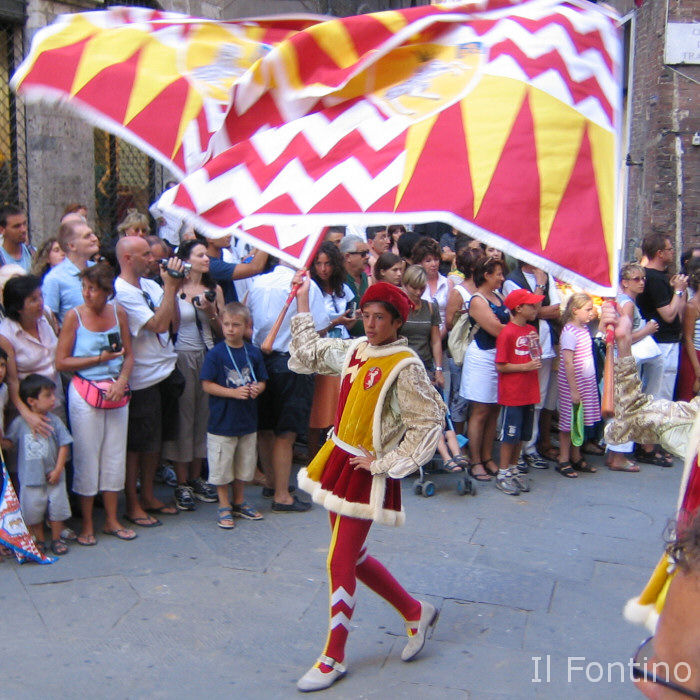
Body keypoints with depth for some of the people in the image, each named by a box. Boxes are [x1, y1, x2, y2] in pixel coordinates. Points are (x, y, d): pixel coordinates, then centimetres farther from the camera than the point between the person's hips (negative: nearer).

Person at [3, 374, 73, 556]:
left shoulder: (54, 421, -4)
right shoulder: (19, 423, -6)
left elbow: (64, 445, -2)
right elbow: (8, 443, 3)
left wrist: (58, 469, -6)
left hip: (52, 477, 1)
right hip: (30, 478, -1)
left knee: (57, 508, 7)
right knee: (33, 510, 8)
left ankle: (56, 539, 26)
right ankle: (39, 540, 27)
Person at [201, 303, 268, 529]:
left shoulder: (253, 353, 2)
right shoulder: (216, 353, -10)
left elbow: (262, 381, 10)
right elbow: (207, 385, -13)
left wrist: (257, 388, -13)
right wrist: (235, 393, -21)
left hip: (248, 421, 4)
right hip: (222, 422, -4)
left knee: (244, 465, 16)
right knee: (222, 466, 4)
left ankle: (239, 502, 32)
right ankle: (224, 506, 20)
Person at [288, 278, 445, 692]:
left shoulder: (406, 367, -17)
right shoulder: (354, 350, 4)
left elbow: (430, 424, -17)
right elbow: (309, 352, 20)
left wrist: (384, 464, -14)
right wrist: (303, 304, 18)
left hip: (368, 474, -8)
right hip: (338, 461, 8)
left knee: (340, 564, -1)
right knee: (353, 557, 16)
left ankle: (334, 658, 16)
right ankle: (416, 612, 36)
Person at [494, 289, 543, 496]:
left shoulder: (532, 330, 9)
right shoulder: (507, 333, -14)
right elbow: (500, 366, -15)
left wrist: (536, 364, -1)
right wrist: (525, 366, -18)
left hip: (529, 392, 7)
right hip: (512, 394, -7)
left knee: (522, 434, 14)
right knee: (510, 434, 1)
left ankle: (514, 468, 27)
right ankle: (503, 474, 11)